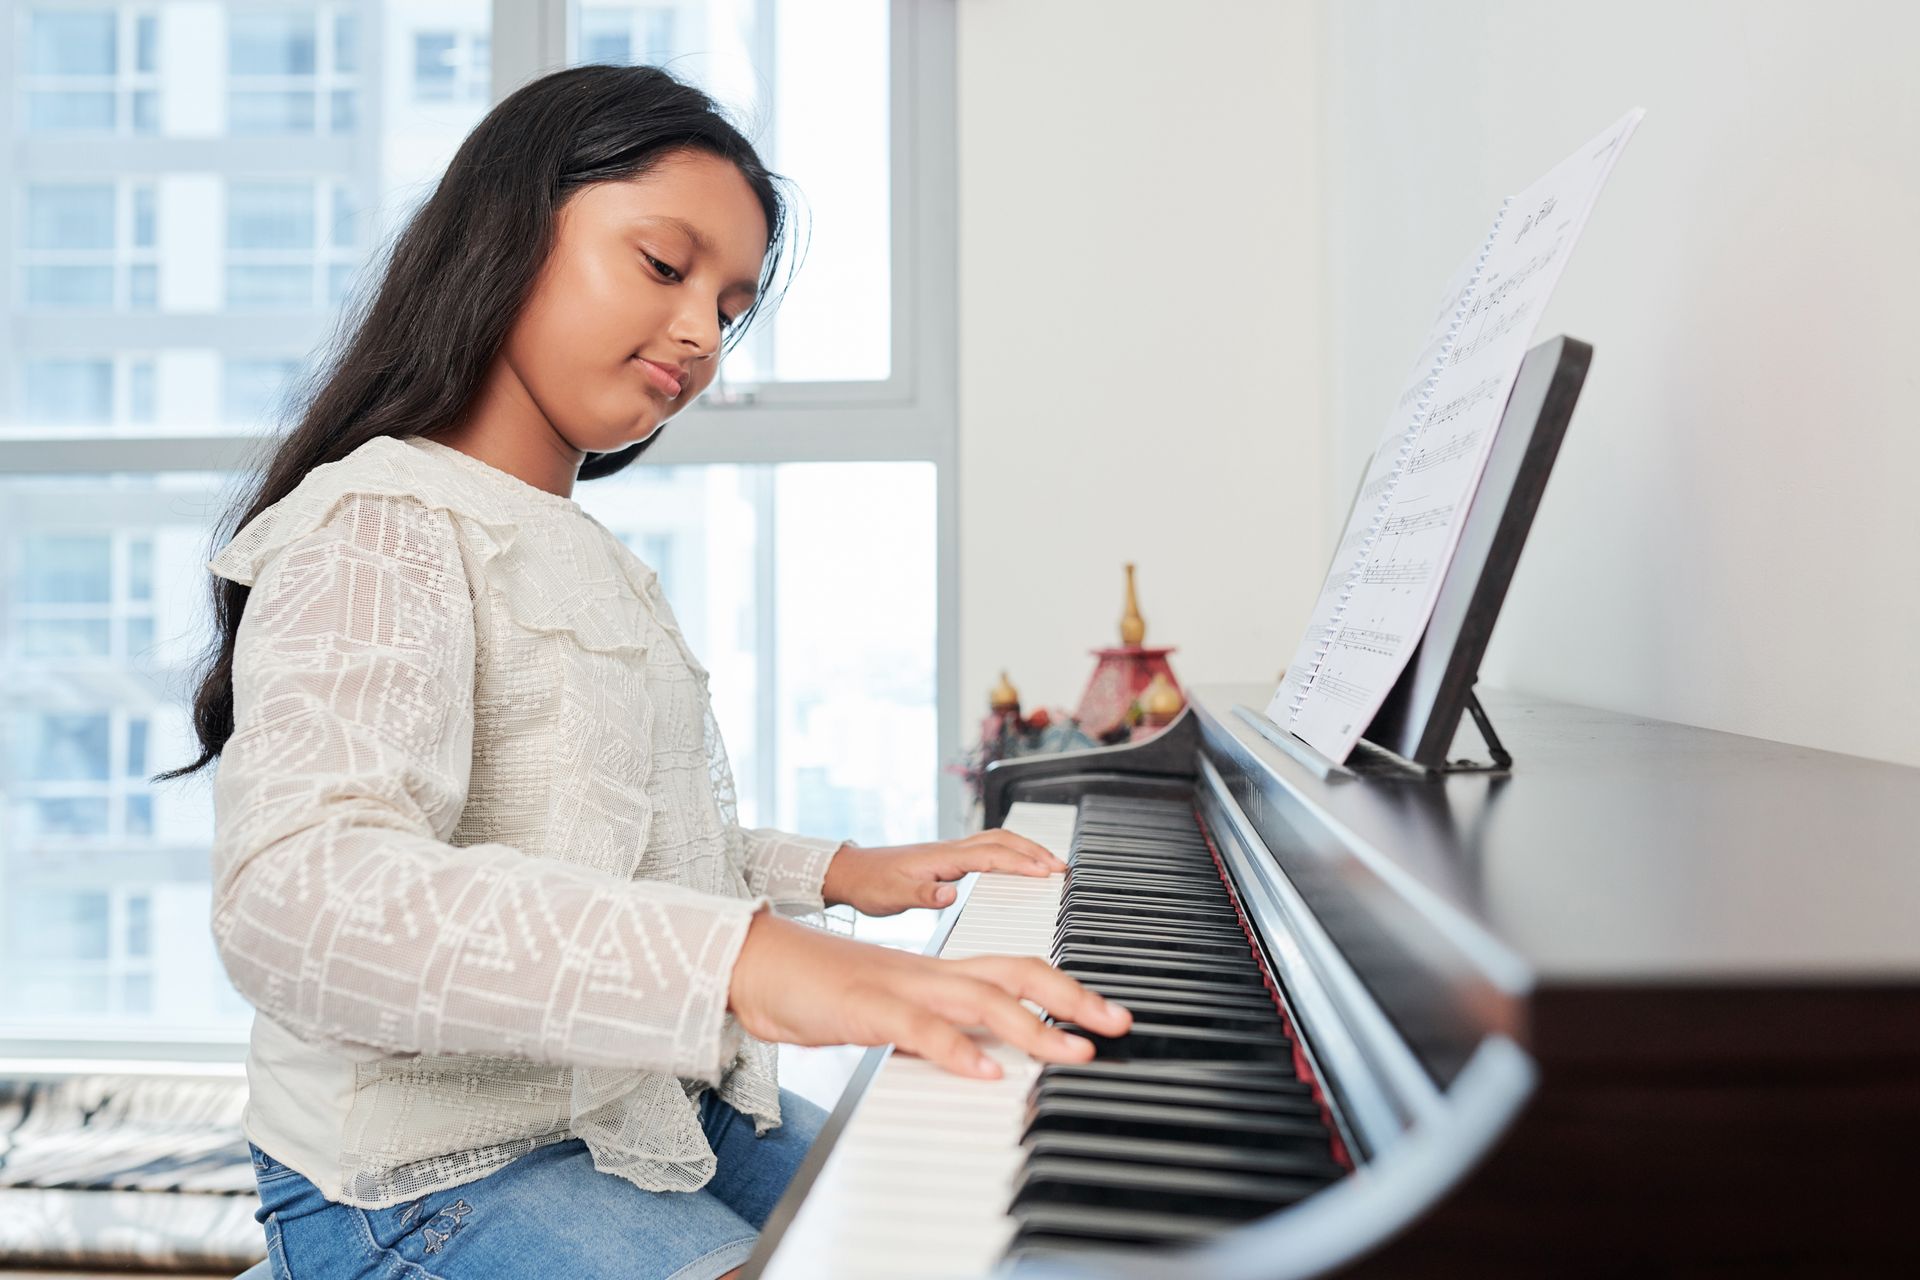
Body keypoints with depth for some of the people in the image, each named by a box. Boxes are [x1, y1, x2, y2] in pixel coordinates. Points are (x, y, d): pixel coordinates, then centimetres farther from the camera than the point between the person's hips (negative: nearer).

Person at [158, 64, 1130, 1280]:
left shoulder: (590, 557, 16)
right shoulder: (373, 531, -15)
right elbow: (297, 896, -33)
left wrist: (834, 871, 9)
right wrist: (749, 957, -44)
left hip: (649, 1119, 9)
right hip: (439, 1180, -9)